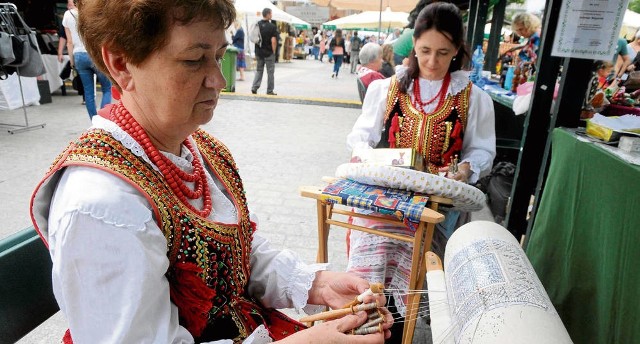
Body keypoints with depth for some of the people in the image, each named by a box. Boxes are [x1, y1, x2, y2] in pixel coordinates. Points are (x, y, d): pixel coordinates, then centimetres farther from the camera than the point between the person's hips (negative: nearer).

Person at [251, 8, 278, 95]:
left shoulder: (257, 25, 5)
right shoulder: (272, 26, -12)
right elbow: (273, 41, -16)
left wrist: (256, 51, 16)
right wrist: (274, 52, -5)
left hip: (259, 52, 5)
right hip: (269, 53, -5)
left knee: (259, 70, 15)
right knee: (270, 72, 5)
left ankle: (254, 88, 2)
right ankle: (270, 91, 10)